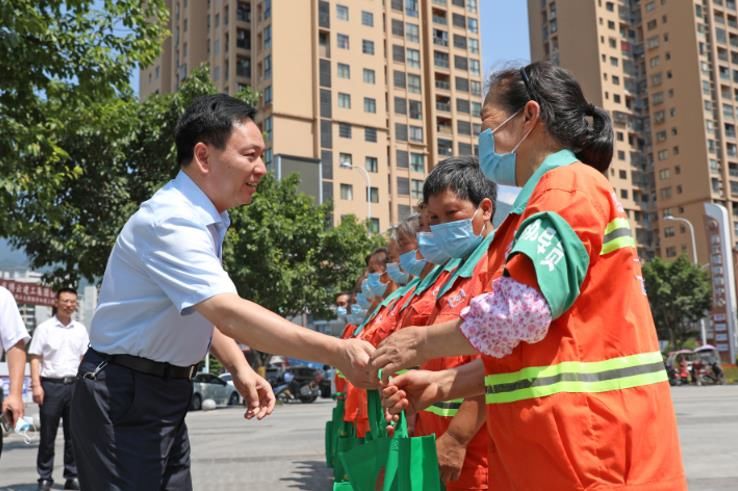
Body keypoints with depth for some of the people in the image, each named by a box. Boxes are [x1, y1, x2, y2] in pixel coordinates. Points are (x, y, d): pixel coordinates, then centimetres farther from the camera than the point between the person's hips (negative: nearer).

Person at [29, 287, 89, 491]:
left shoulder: (81, 330, 11)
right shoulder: (44, 328, 1)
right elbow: (35, 358, -2)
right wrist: (36, 385, -12)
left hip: (74, 384, 3)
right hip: (50, 384, -3)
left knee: (73, 434, 6)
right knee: (48, 434, 3)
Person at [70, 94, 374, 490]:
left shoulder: (202, 219, 7)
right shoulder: (170, 221, -24)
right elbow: (230, 315, -35)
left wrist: (240, 370, 0)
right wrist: (335, 352, -38)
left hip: (167, 391, 9)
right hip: (125, 397, -9)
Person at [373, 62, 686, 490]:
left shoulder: (570, 187, -11)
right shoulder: (548, 197, 19)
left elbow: (520, 313, -24)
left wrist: (423, 343, -9)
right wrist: (441, 385, 10)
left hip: (587, 456, -9)